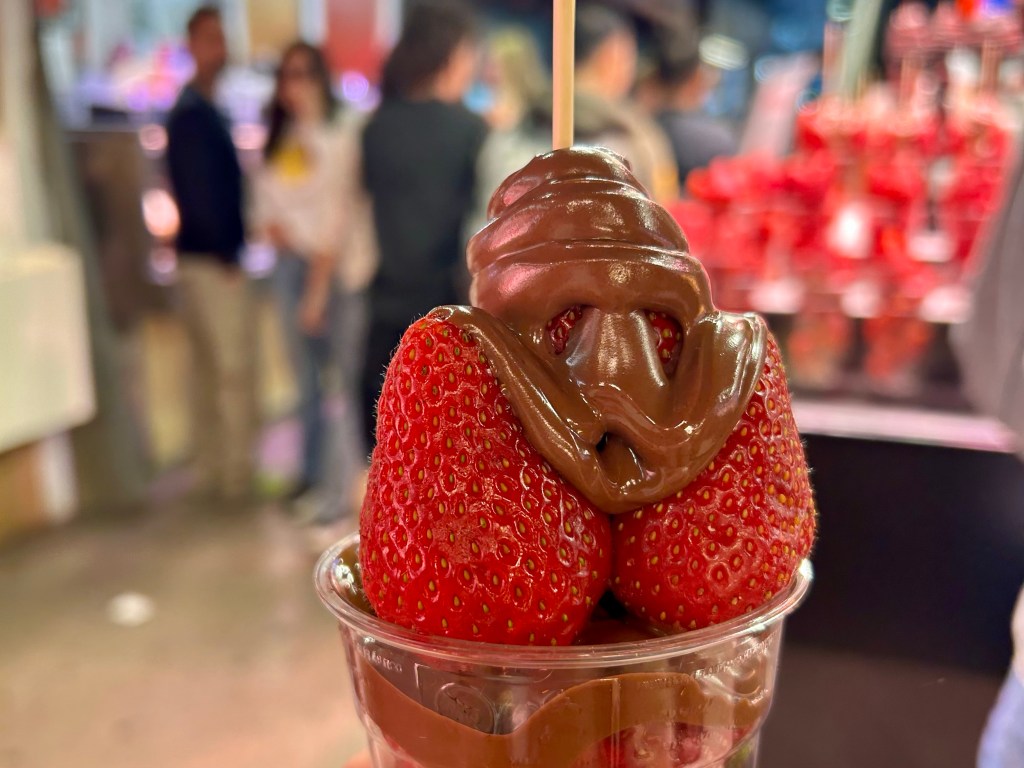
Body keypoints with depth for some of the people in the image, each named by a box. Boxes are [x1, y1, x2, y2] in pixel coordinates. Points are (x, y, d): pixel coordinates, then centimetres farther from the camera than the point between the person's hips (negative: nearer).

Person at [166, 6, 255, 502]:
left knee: (213, 370, 15)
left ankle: (214, 473, 25)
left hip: (208, 258, 10)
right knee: (234, 370, -3)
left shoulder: (200, 110, 17)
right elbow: (200, 193, -19)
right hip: (213, 261, -10)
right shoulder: (194, 114, -14)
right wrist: (226, 254, -14)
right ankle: (235, 475, 6)